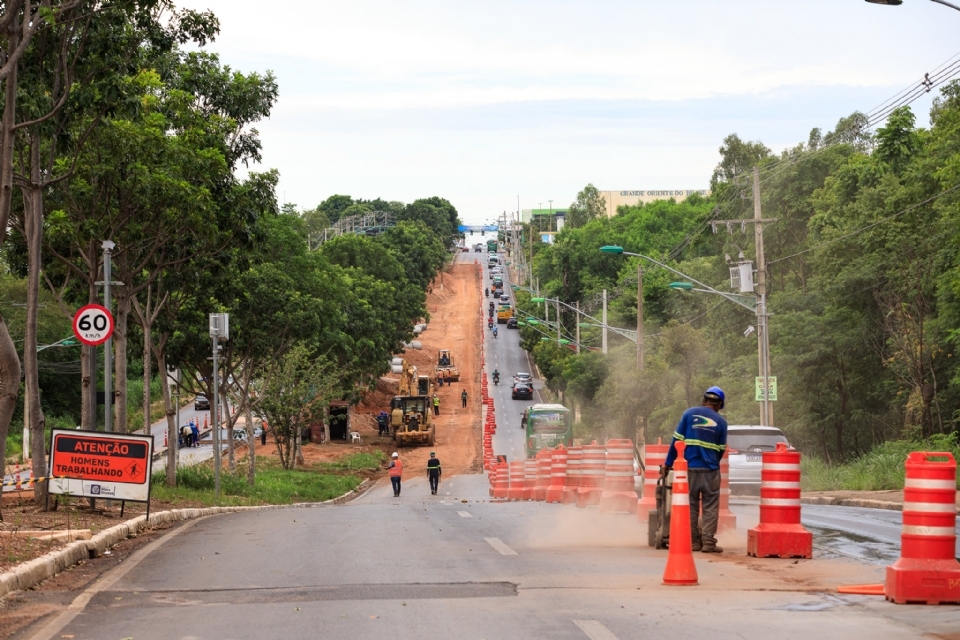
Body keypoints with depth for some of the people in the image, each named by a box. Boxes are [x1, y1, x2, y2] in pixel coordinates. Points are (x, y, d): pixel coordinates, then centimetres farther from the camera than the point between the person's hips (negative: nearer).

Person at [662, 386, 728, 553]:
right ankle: (708, 542, -2)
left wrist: (668, 463, 5)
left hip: (690, 468, 1)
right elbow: (721, 450, 6)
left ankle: (694, 541, 11)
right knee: (710, 508, 4)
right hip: (710, 470, -1)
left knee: (691, 506, 10)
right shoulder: (721, 422, 2)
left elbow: (677, 439, 0)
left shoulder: (689, 413, 2)